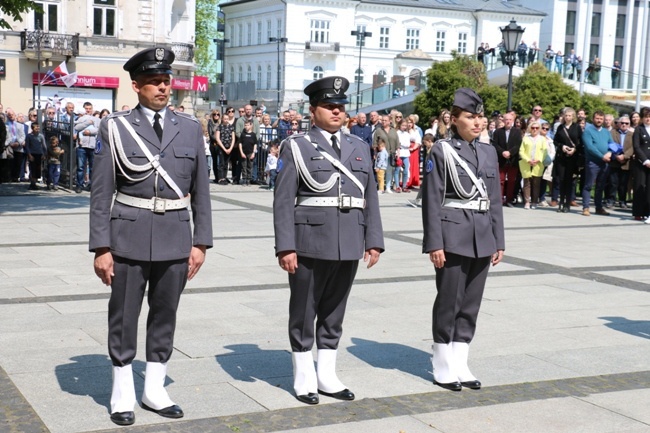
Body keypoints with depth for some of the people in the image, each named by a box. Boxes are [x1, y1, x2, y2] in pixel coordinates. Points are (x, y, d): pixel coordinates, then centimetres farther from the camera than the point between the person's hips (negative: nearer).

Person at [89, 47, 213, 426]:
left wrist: (201, 242, 3)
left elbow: (201, 190, 7)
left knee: (165, 316, 12)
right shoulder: (115, 128, -2)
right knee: (124, 318, 7)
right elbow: (102, 193, -3)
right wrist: (101, 247, -7)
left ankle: (155, 390, 27)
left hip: (176, 237, 3)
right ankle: (123, 395, 22)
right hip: (129, 238, -2)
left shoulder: (190, 127, 5)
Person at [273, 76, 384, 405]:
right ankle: (304, 378, 18)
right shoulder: (296, 147, 0)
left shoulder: (359, 147, 13)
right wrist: (285, 247, -13)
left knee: (334, 312, 13)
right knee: (303, 312, 7)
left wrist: (374, 241, 5)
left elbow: (370, 198, 12)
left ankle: (327, 376, 24)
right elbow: (284, 201, -6)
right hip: (310, 243, -4)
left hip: (348, 245, 4)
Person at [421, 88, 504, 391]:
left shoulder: (489, 152, 11)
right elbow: (432, 200, -9)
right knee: (449, 302, 2)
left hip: (482, 238, 6)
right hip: (453, 236, -5)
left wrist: (498, 241, 10)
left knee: (471, 303, 10)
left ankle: (460, 365, 19)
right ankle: (443, 368, 13)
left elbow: (495, 200, 14)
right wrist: (434, 243, -14)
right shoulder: (441, 151, -5)